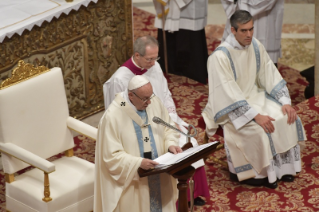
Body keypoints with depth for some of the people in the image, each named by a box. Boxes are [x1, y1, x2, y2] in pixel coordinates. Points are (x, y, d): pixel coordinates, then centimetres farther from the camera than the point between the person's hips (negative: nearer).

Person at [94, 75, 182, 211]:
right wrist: (139, 163, -29)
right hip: (131, 178, -5)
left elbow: (167, 127, 7)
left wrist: (170, 144, -13)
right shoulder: (112, 116, -19)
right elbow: (112, 156, -18)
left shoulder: (154, 102, -5)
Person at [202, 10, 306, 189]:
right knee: (258, 130, -28)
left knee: (289, 118, -10)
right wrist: (256, 116, -31)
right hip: (231, 108, -7)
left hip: (255, 97, 7)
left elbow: (272, 76, 2)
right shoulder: (220, 56, -24)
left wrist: (286, 103, -11)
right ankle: (243, 172, -7)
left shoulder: (256, 47, -3)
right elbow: (230, 95, -27)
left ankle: (283, 166, 4)